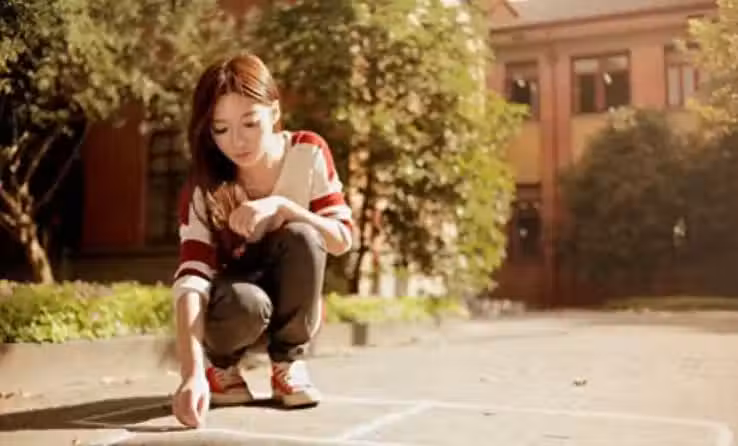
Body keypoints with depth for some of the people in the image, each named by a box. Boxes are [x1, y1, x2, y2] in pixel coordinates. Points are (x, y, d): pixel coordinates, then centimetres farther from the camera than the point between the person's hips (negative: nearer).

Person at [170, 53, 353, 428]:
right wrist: (193, 373, -49)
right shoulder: (203, 187, -23)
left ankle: (288, 362, -10)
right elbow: (191, 279, -34)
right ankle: (220, 364, -2)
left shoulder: (309, 152, -16)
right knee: (246, 305, -38)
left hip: (293, 305, 2)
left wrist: (280, 206, -34)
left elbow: (342, 239, -16)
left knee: (301, 237, -31)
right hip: (240, 308, -1)